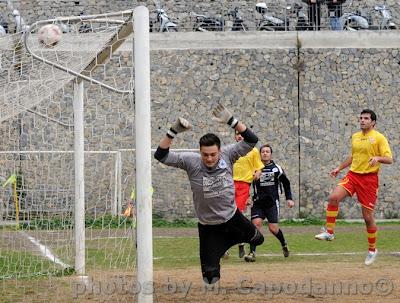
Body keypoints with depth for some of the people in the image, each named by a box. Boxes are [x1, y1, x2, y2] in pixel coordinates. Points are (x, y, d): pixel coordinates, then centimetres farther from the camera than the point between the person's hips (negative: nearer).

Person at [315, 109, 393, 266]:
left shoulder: (379, 138, -5)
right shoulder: (355, 137, 14)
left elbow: (389, 159, -11)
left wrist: (378, 158, -30)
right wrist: (339, 168, 26)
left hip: (369, 178, -5)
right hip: (353, 175, 5)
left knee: (368, 216, -1)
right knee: (333, 197, -21)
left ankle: (372, 249, 16)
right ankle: (329, 232, -11)